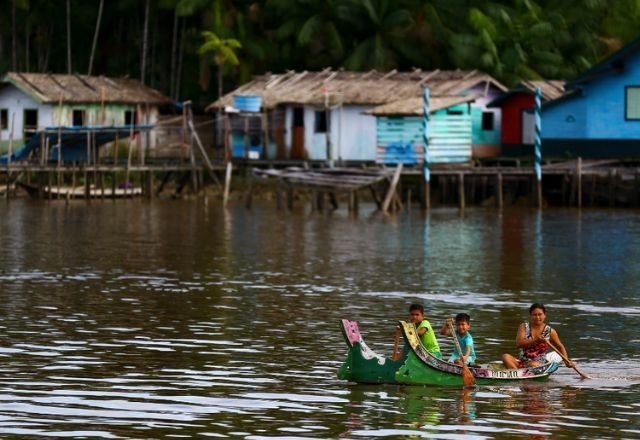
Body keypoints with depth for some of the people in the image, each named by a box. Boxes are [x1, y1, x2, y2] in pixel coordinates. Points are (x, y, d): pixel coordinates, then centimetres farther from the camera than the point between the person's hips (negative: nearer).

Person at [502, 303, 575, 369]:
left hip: (540, 364, -2)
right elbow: (518, 344, -11)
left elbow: (560, 347, 16)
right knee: (506, 357, -26)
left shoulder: (550, 332, 4)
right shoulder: (524, 327, 4)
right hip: (522, 362, 2)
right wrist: (535, 340, -23)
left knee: (533, 365, -39)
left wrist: (566, 360, 0)